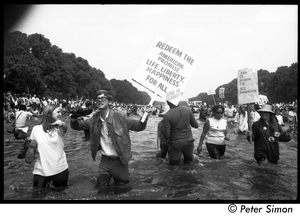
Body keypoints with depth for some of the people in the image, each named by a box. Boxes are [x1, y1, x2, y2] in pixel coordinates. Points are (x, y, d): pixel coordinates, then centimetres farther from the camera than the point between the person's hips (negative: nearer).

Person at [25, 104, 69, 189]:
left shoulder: (59, 129, -2)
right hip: (41, 171, 0)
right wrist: (31, 146, -12)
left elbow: (65, 128, -29)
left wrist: (62, 124, -49)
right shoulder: (36, 129, -1)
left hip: (60, 169, 0)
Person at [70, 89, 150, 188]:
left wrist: (143, 120, -30)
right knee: (101, 188, 16)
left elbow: (137, 126, -9)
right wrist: (74, 120, -15)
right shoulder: (94, 119, -2)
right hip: (104, 161, 3)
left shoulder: (120, 116, -14)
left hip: (119, 161, -3)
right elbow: (78, 126, 7)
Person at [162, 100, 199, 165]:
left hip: (175, 143, -3)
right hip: (189, 141, 3)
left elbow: (167, 136, -16)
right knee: (189, 163, 23)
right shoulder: (187, 109, -8)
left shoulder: (167, 115, -18)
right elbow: (196, 125, 3)